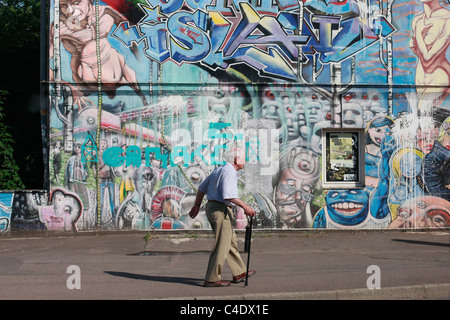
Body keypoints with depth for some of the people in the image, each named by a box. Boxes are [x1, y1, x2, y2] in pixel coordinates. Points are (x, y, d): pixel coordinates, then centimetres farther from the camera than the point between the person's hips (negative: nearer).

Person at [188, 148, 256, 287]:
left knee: (231, 241, 16)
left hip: (211, 207, 10)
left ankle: (239, 273, 24)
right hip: (220, 209, -10)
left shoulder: (218, 170, 18)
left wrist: (197, 206, 29)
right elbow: (228, 195, -25)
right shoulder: (229, 171, -12)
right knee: (222, 245, -5)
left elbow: (202, 188, 23)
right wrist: (245, 206, -21)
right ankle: (212, 279, -1)